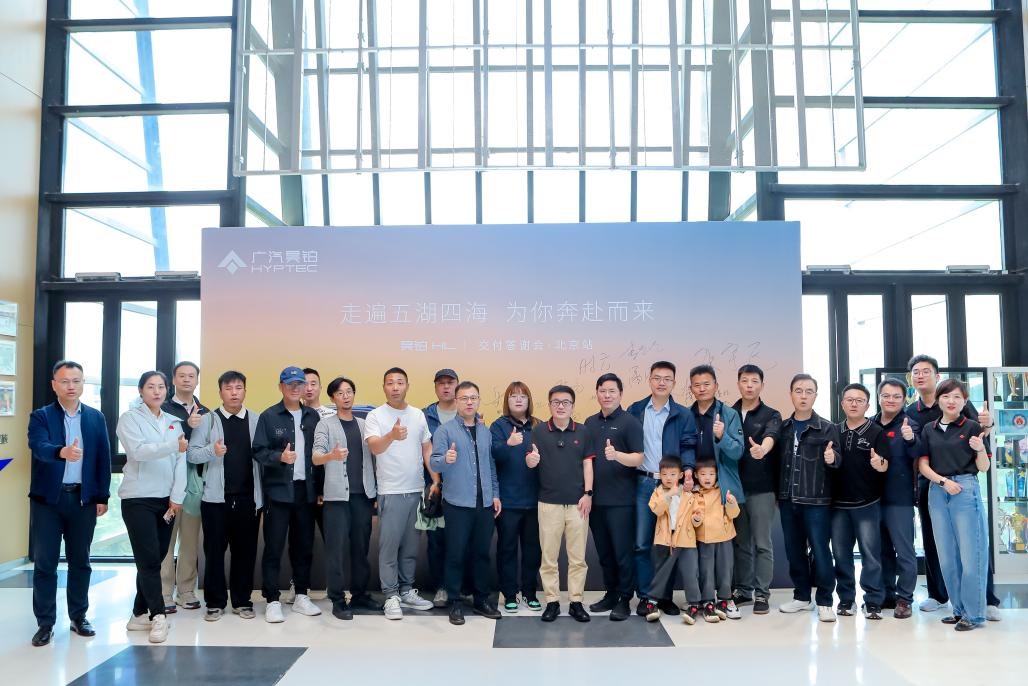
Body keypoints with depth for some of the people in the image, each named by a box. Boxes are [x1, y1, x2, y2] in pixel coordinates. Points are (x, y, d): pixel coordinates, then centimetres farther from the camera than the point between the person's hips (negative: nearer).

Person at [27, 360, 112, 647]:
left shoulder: (96, 417, 5)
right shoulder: (40, 417, -2)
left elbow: (103, 458, 6)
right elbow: (39, 447, -22)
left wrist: (102, 497, 2)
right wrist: (62, 451, -43)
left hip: (84, 499, 2)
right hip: (47, 499, -2)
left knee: (80, 561, 10)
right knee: (44, 563, 3)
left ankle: (79, 616, 22)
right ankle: (45, 623, 13)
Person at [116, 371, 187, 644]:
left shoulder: (173, 422, 11)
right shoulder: (130, 418, -1)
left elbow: (180, 461, 5)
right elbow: (138, 451, -18)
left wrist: (177, 497, -4)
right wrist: (173, 445, -31)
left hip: (166, 499, 5)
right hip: (138, 498, -5)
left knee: (155, 558, 8)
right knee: (149, 559, -8)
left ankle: (140, 614, 19)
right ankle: (157, 616, -2)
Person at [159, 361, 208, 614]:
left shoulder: (205, 413, 13)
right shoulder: (163, 409, 1)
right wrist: (187, 425, -21)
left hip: (195, 481, 4)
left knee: (190, 540, 8)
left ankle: (186, 591, 16)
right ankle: (164, 593, 4)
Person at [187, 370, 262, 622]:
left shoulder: (257, 421, 5)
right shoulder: (208, 420, 2)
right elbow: (191, 454, -4)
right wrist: (212, 450, -24)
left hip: (249, 497, 1)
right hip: (216, 497, -1)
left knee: (246, 550, 7)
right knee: (214, 550, 5)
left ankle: (242, 601, 18)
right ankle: (215, 602, 16)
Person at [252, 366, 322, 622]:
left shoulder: (313, 416, 8)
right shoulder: (268, 416, -1)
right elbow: (258, 451, -6)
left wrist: (319, 487, 4)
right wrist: (280, 457, -24)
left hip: (306, 490, 4)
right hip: (278, 490, -3)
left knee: (304, 544, 10)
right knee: (274, 546, 0)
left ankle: (301, 596, 22)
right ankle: (273, 601, 8)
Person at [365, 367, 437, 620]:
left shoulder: (418, 415, 8)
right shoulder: (375, 416, -6)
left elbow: (427, 450, 12)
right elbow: (375, 447, -22)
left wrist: (436, 481, 4)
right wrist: (392, 435, -43)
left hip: (416, 490, 5)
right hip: (390, 492, -4)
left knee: (410, 545, 12)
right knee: (389, 545, -1)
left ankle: (406, 590, 23)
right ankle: (391, 596, 8)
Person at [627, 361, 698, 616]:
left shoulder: (683, 415, 6)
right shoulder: (635, 410, 8)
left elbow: (688, 447, -2)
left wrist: (687, 469, -21)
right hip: (643, 483, 0)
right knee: (642, 543, 1)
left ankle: (665, 596, 17)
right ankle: (644, 596, 11)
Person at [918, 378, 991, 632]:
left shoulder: (973, 428, 0)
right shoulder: (929, 430, 9)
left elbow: (984, 468, -1)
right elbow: (923, 465, 7)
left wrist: (980, 449, -21)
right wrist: (943, 481, -10)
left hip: (966, 491, -4)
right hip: (937, 493, 4)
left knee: (970, 554, -3)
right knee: (947, 556, 9)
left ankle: (974, 614, 7)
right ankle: (959, 609, 22)